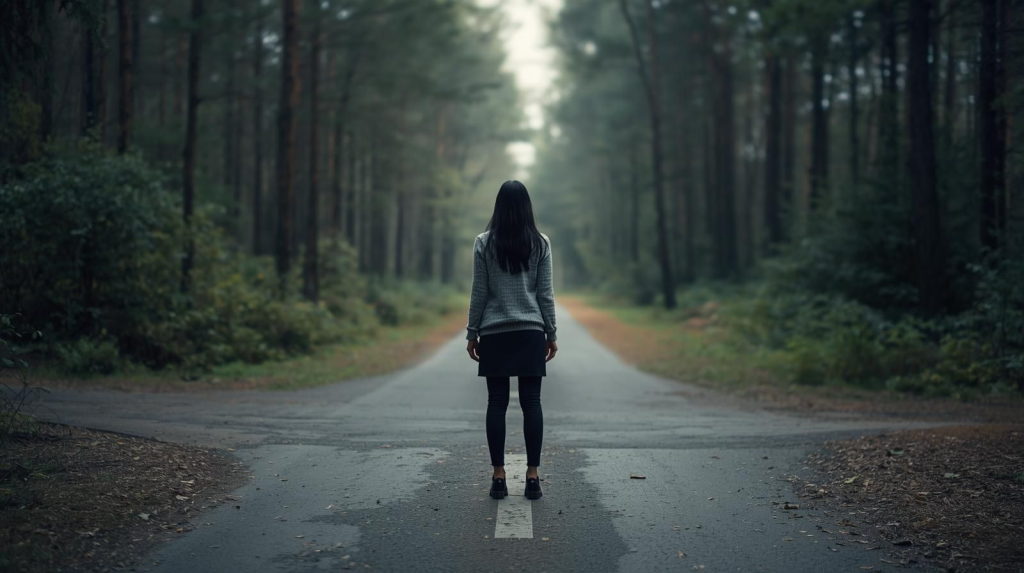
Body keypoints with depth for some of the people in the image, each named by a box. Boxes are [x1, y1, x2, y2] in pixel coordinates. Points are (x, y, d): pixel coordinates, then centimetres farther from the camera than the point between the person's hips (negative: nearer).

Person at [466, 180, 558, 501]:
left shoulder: (484, 243, -2)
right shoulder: (540, 243, 0)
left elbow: (479, 293, -2)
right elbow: (545, 292, 1)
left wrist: (472, 333, 5)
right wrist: (551, 333, 8)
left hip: (494, 333, -1)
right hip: (530, 332, 1)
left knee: (497, 403, 2)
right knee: (531, 402, 2)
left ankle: (499, 477, 2)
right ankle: (532, 477, 1)